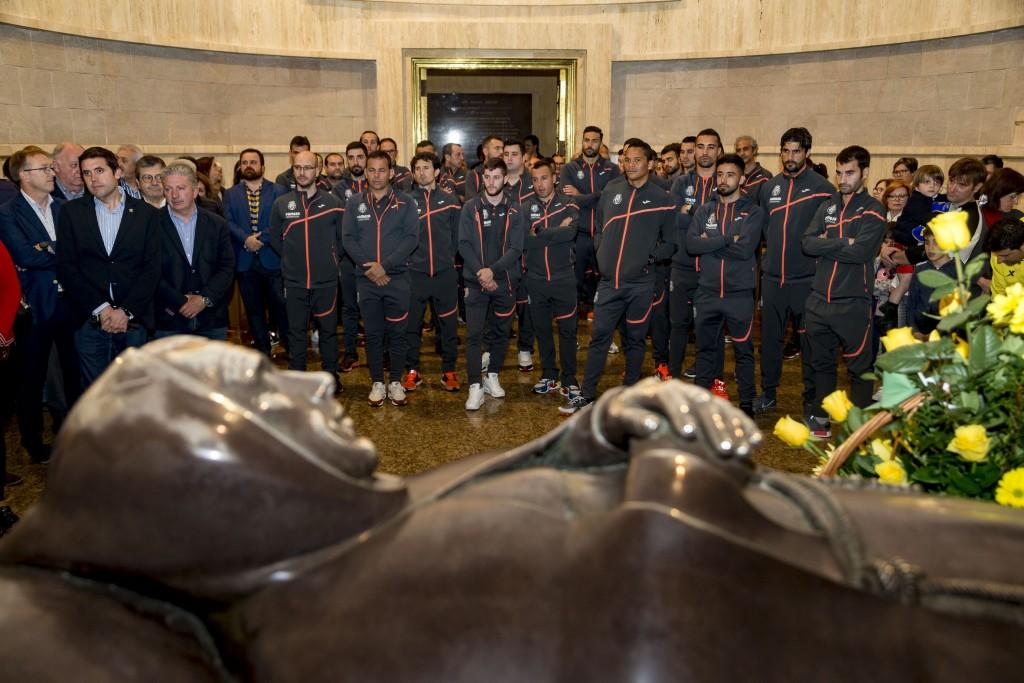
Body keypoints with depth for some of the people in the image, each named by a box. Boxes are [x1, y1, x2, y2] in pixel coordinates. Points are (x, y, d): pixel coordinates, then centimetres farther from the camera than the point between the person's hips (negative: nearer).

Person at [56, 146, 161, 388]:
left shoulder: (147, 214, 5)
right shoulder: (71, 212, 7)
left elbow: (152, 269, -1)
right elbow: (66, 267, 0)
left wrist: (126, 311, -10)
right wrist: (101, 308, -9)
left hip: (133, 320, 0)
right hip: (89, 321, 1)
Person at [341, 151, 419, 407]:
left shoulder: (405, 203, 2)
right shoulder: (354, 203, 7)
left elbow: (412, 237, -7)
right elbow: (348, 238, 1)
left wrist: (384, 265, -15)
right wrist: (369, 267, -12)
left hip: (397, 277, -1)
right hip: (367, 279, 1)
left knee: (397, 332, 4)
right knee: (372, 333, 7)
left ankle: (396, 382, 17)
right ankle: (377, 383, 18)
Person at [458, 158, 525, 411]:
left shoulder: (514, 211, 2)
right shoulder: (471, 207, 1)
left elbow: (515, 248, -6)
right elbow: (464, 244, -4)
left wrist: (493, 270, -18)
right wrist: (480, 272, -15)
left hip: (505, 281, 2)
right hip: (476, 281, -1)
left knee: (501, 331, 11)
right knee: (474, 334, -7)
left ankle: (492, 377, 28)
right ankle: (476, 387, -4)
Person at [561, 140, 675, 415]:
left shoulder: (662, 200, 2)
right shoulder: (610, 195, 11)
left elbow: (670, 242, 5)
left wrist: (652, 257, -8)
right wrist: (602, 255, 7)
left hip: (640, 284, -2)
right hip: (609, 282, 3)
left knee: (634, 339, 8)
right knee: (598, 337, 3)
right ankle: (587, 394, 11)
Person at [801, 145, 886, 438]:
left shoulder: (872, 211, -4)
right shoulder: (828, 206, 10)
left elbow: (861, 252, -20)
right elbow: (807, 242, -4)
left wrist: (825, 244, -9)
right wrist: (843, 243, -14)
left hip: (852, 302, -5)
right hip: (819, 298, 5)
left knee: (859, 366, 6)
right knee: (821, 362, 16)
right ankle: (820, 416, 31)